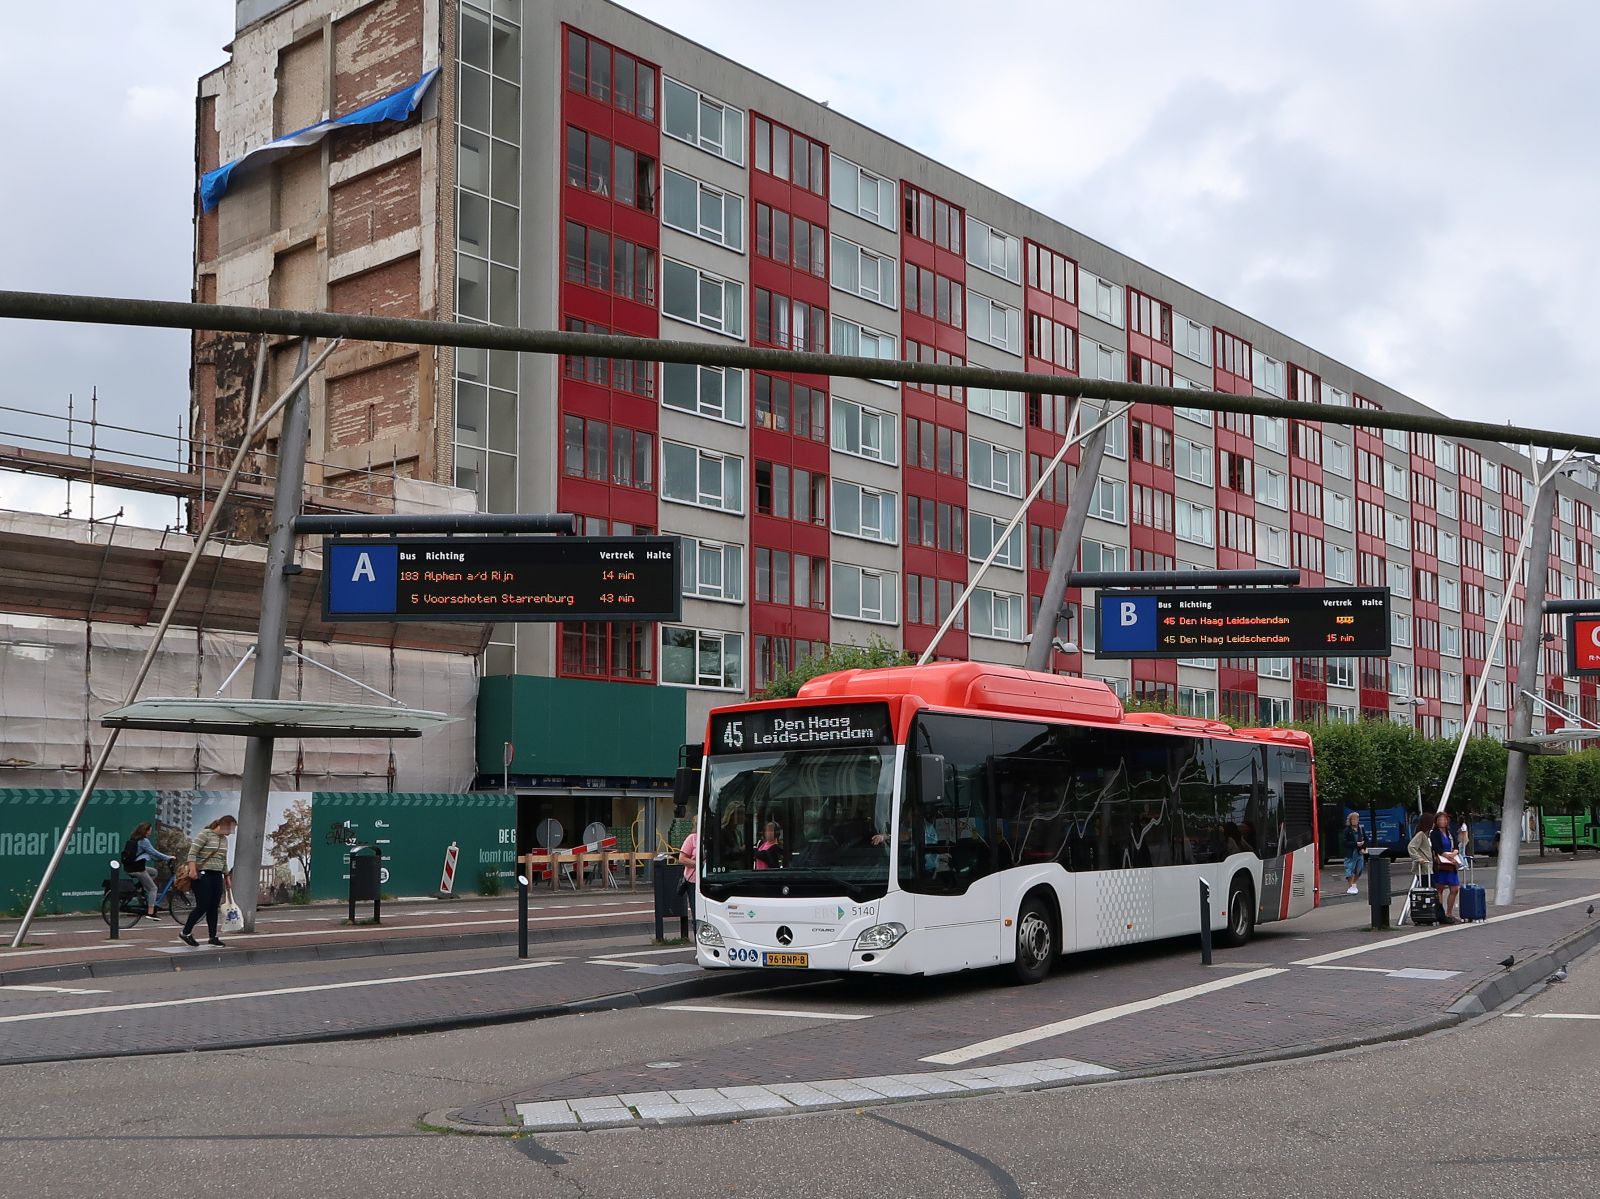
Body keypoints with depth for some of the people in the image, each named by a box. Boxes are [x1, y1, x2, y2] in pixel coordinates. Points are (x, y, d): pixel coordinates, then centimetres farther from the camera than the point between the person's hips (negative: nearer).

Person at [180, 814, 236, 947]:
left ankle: (213, 936, 11)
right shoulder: (205, 834, -8)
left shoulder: (224, 839, 15)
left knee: (214, 907, 6)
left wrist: (227, 876, 21)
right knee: (202, 906, -9)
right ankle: (185, 933, 4)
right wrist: (193, 870, -21)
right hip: (203, 875, -7)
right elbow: (192, 852, -13)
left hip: (217, 876, 7)